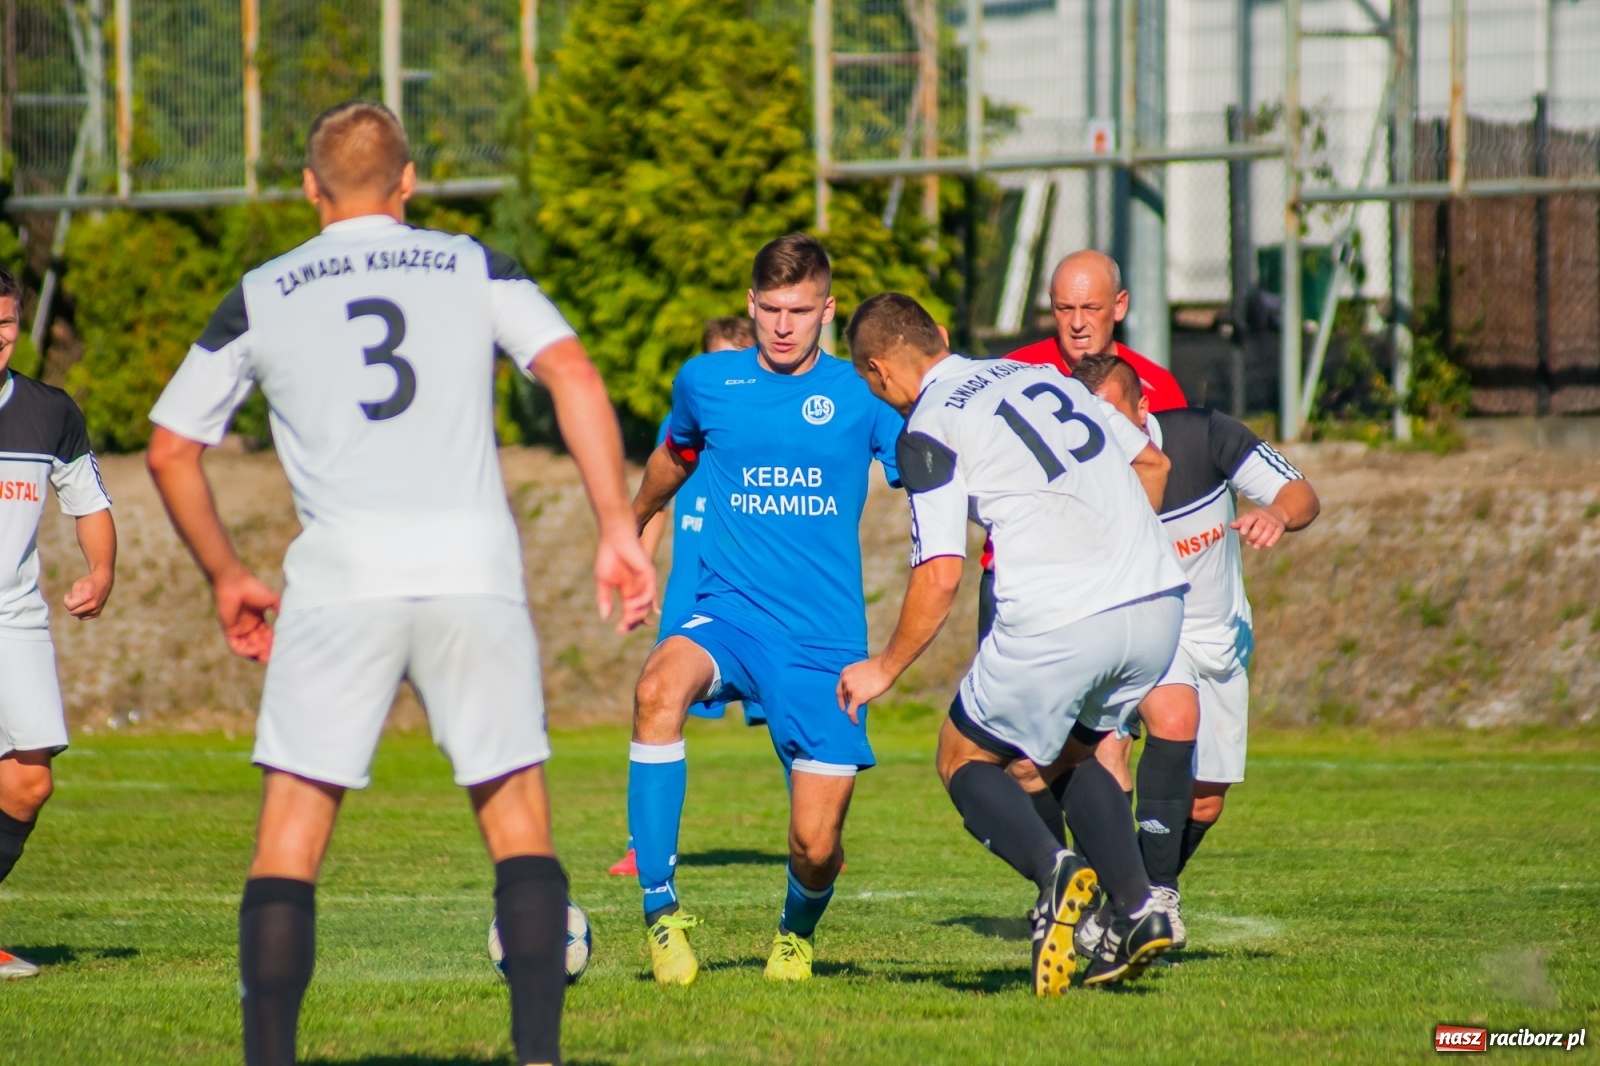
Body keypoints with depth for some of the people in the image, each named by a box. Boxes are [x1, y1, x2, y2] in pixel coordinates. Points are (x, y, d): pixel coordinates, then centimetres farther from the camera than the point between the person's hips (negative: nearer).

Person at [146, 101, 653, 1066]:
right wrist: (618, 530, -2)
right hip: (476, 571, 1)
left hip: (340, 583, -1)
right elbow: (573, 373, -1)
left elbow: (172, 450, 16)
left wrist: (228, 578, 28)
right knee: (520, 823, 12)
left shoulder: (261, 297, 14)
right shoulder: (475, 268, 14)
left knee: (290, 838, 4)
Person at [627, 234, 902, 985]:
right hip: (729, 614, 0)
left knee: (816, 846, -5)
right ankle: (661, 909, -26)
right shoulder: (706, 382, 6)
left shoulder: (860, 394, 2)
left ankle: (798, 931, 35)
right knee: (659, 691, -36)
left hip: (824, 640, 0)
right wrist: (634, 521, 45)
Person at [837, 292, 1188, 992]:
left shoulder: (929, 430, -2)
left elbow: (940, 575, -9)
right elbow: (1151, 463, 26)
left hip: (1058, 621, -7)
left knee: (964, 760, 14)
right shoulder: (1042, 375, 19)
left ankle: (1052, 868, -14)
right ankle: (1137, 905, 7)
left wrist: (884, 670, 5)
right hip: (1160, 601, 7)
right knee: (1069, 757, 28)